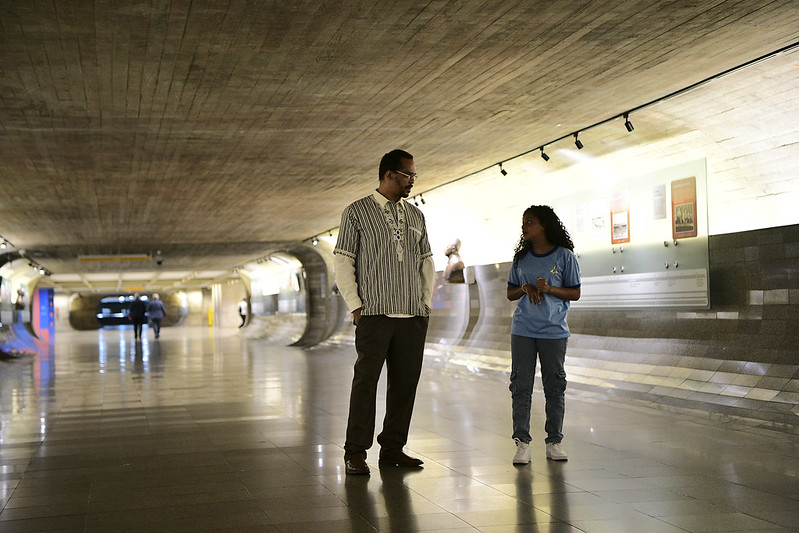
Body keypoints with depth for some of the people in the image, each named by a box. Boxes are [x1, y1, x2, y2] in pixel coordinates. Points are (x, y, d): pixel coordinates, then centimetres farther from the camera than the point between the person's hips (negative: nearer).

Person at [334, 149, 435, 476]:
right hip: (375, 314, -5)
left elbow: (427, 262, 22)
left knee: (405, 382, 6)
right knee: (366, 381, -6)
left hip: (413, 316, 5)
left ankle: (392, 448, 16)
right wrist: (355, 305, -6)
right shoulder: (357, 212, 2)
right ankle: (355, 453, 0)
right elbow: (343, 262, 0)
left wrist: (426, 301, 11)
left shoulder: (415, 216, 17)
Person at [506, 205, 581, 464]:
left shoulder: (564, 256, 0)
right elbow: (510, 293, 15)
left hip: (553, 330, -3)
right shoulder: (521, 258, 11)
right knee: (521, 385, -1)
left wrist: (548, 288, -14)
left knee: (555, 385, 3)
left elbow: (575, 293, 1)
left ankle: (554, 441, 13)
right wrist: (525, 288, -6)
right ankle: (522, 442, 3)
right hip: (523, 329, 3)